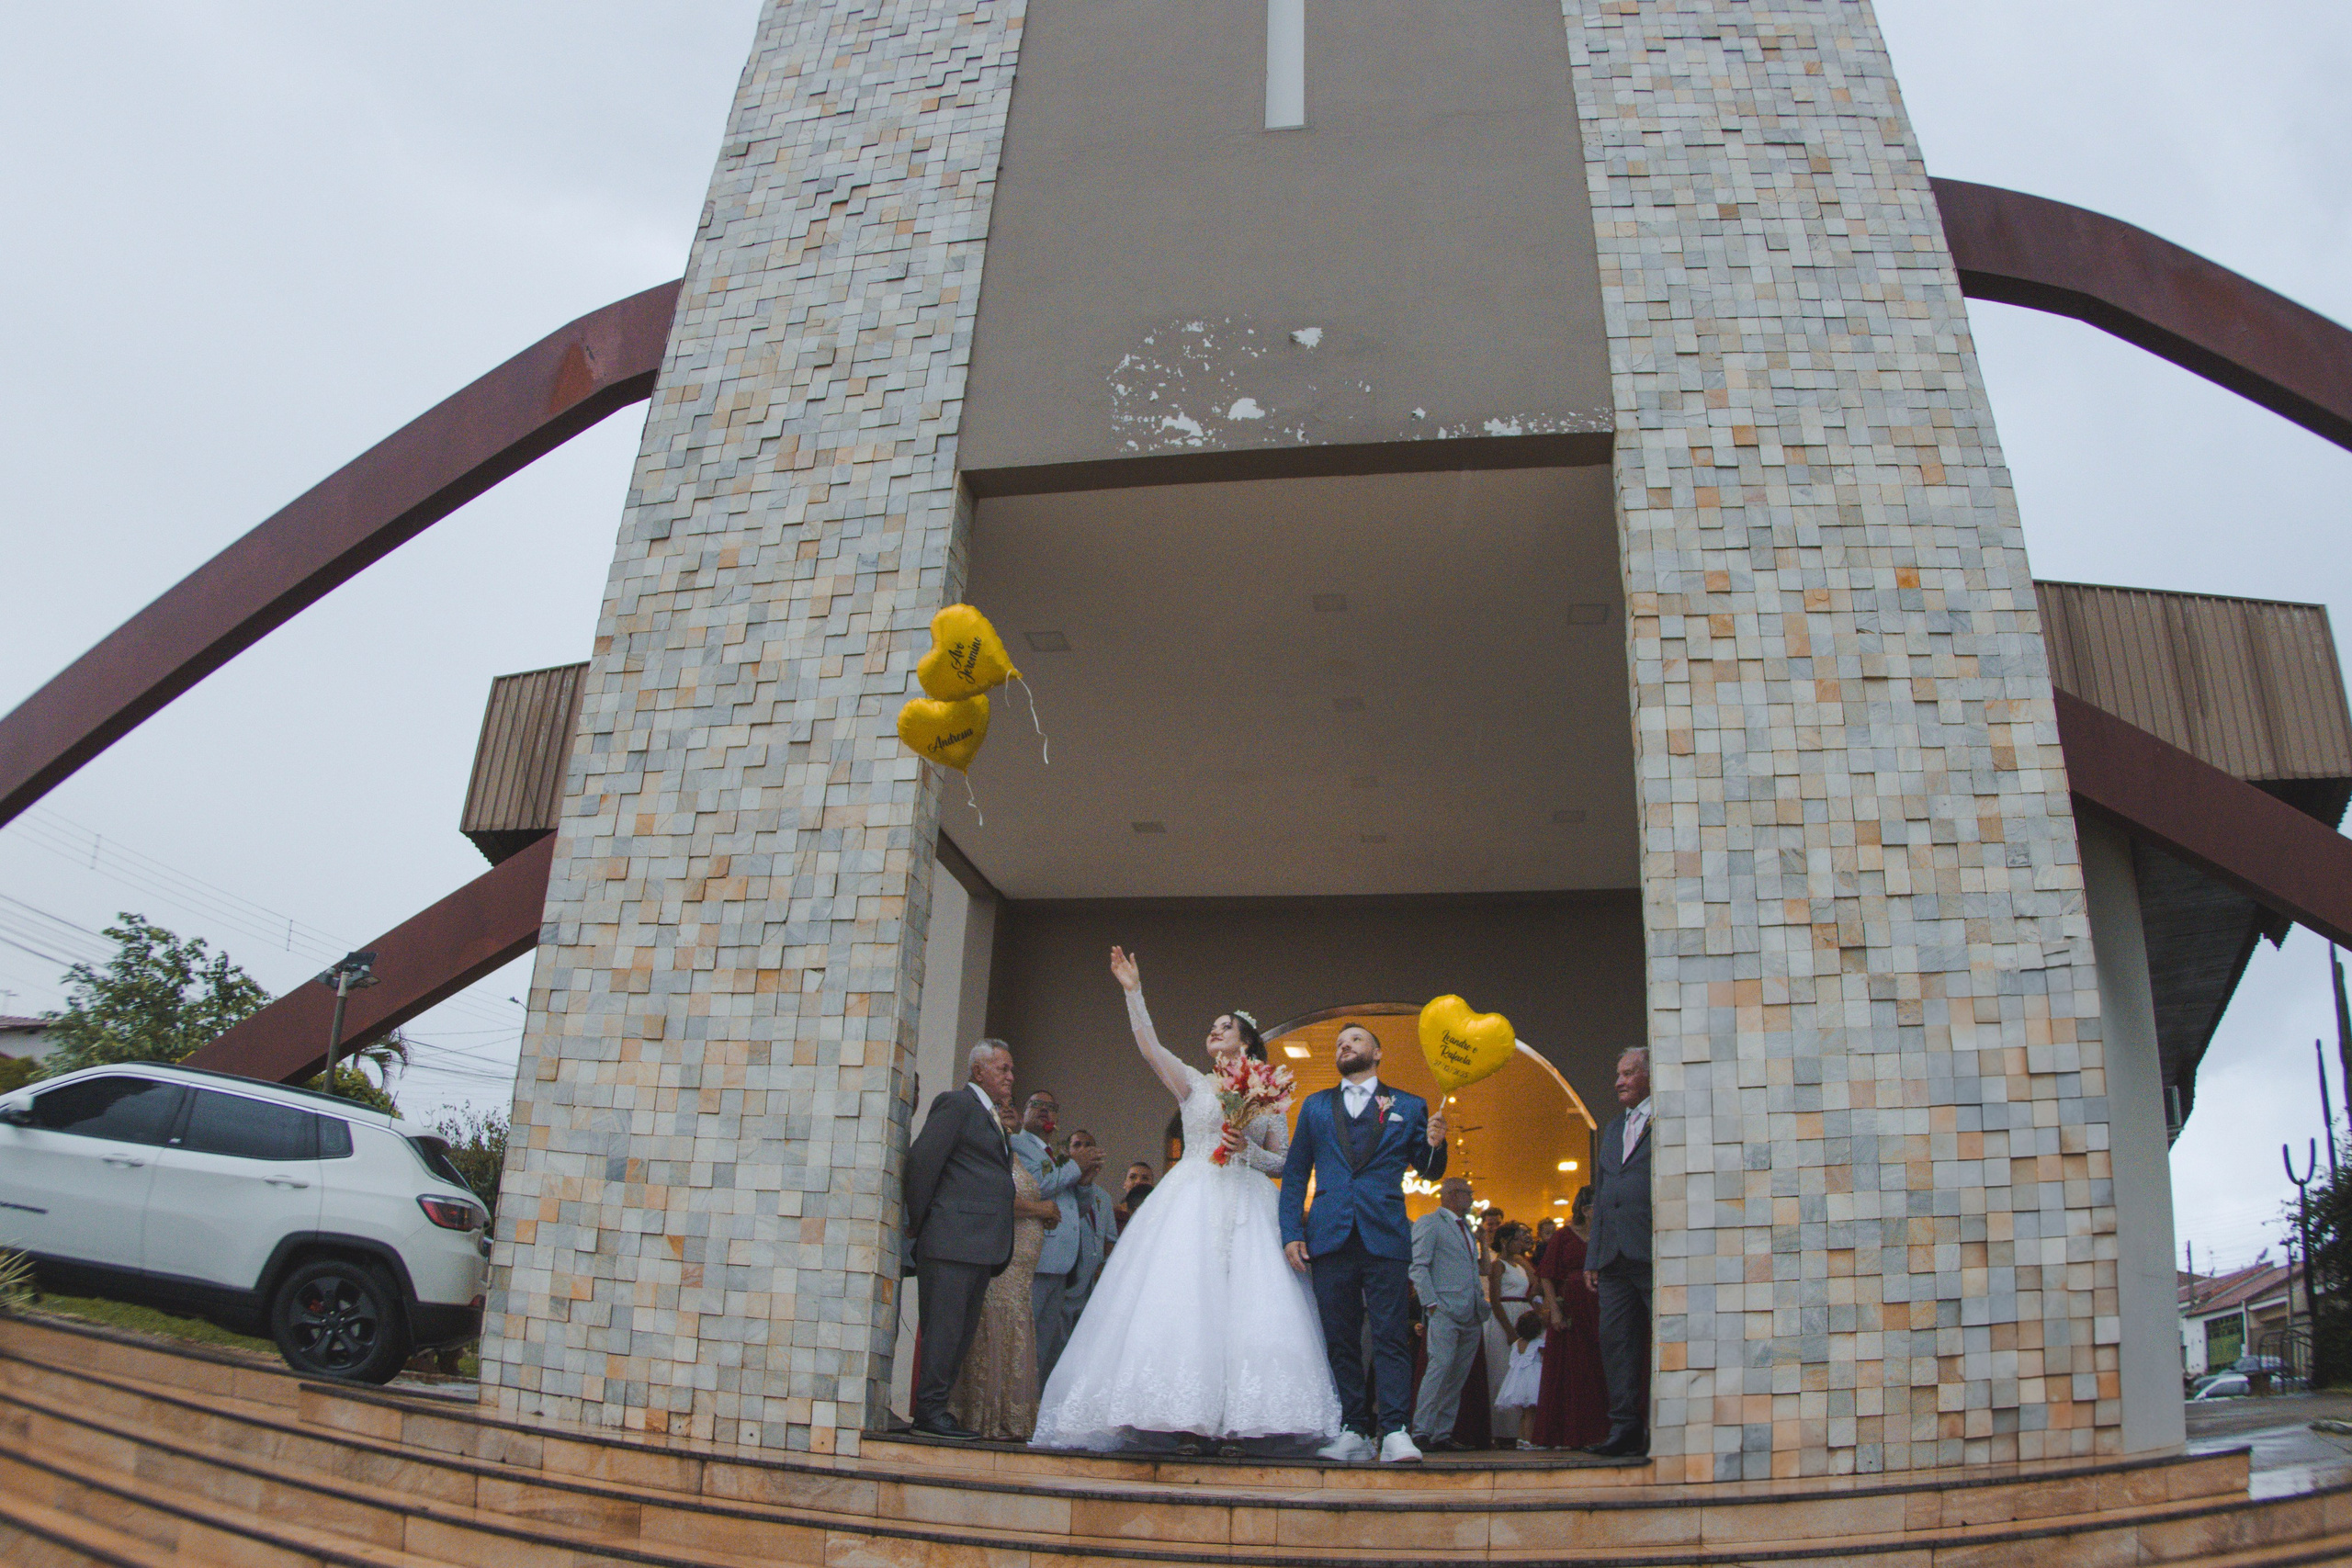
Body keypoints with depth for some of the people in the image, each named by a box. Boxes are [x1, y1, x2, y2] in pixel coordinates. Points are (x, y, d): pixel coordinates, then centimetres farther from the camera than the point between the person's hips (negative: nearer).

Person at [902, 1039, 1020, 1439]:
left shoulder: (991, 1116, 24)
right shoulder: (956, 1103, -5)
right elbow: (922, 1159, -10)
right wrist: (917, 1222, -8)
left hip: (981, 1245, 9)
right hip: (953, 1239, -9)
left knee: (962, 1331, 9)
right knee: (944, 1327, -7)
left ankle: (936, 1408, 14)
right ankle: (929, 1410, -2)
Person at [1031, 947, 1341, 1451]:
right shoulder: (1193, 1082, 13)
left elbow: (1284, 1163, 14)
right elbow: (1150, 1048, -1)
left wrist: (1248, 1149, -5)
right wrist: (1133, 992, -8)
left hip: (1247, 1208, 1)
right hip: (1193, 1199, -1)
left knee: (1243, 1308, -10)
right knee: (1186, 1302, -12)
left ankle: (1232, 1422, -8)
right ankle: (1189, 1421, -10)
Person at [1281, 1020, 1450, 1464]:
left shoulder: (1409, 1106, 14)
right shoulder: (1315, 1106, 18)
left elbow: (1429, 1171, 13)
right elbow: (1294, 1173, 13)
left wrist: (1435, 1144, -10)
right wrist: (1291, 1232, 2)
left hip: (1386, 1237, -2)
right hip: (1331, 1238, 2)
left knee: (1392, 1336, -7)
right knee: (1340, 1340, 3)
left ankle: (1394, 1432, -5)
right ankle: (1354, 1432, 9)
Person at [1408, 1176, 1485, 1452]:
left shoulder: (1466, 1228, 24)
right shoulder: (1429, 1223, 0)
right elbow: (1419, 1266, -8)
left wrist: (1481, 1300, 14)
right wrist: (1431, 1303, -17)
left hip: (1471, 1315, 8)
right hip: (1445, 1312, -8)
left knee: (1458, 1376, 4)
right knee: (1440, 1366, -16)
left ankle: (1442, 1434, 7)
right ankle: (1421, 1433, -14)